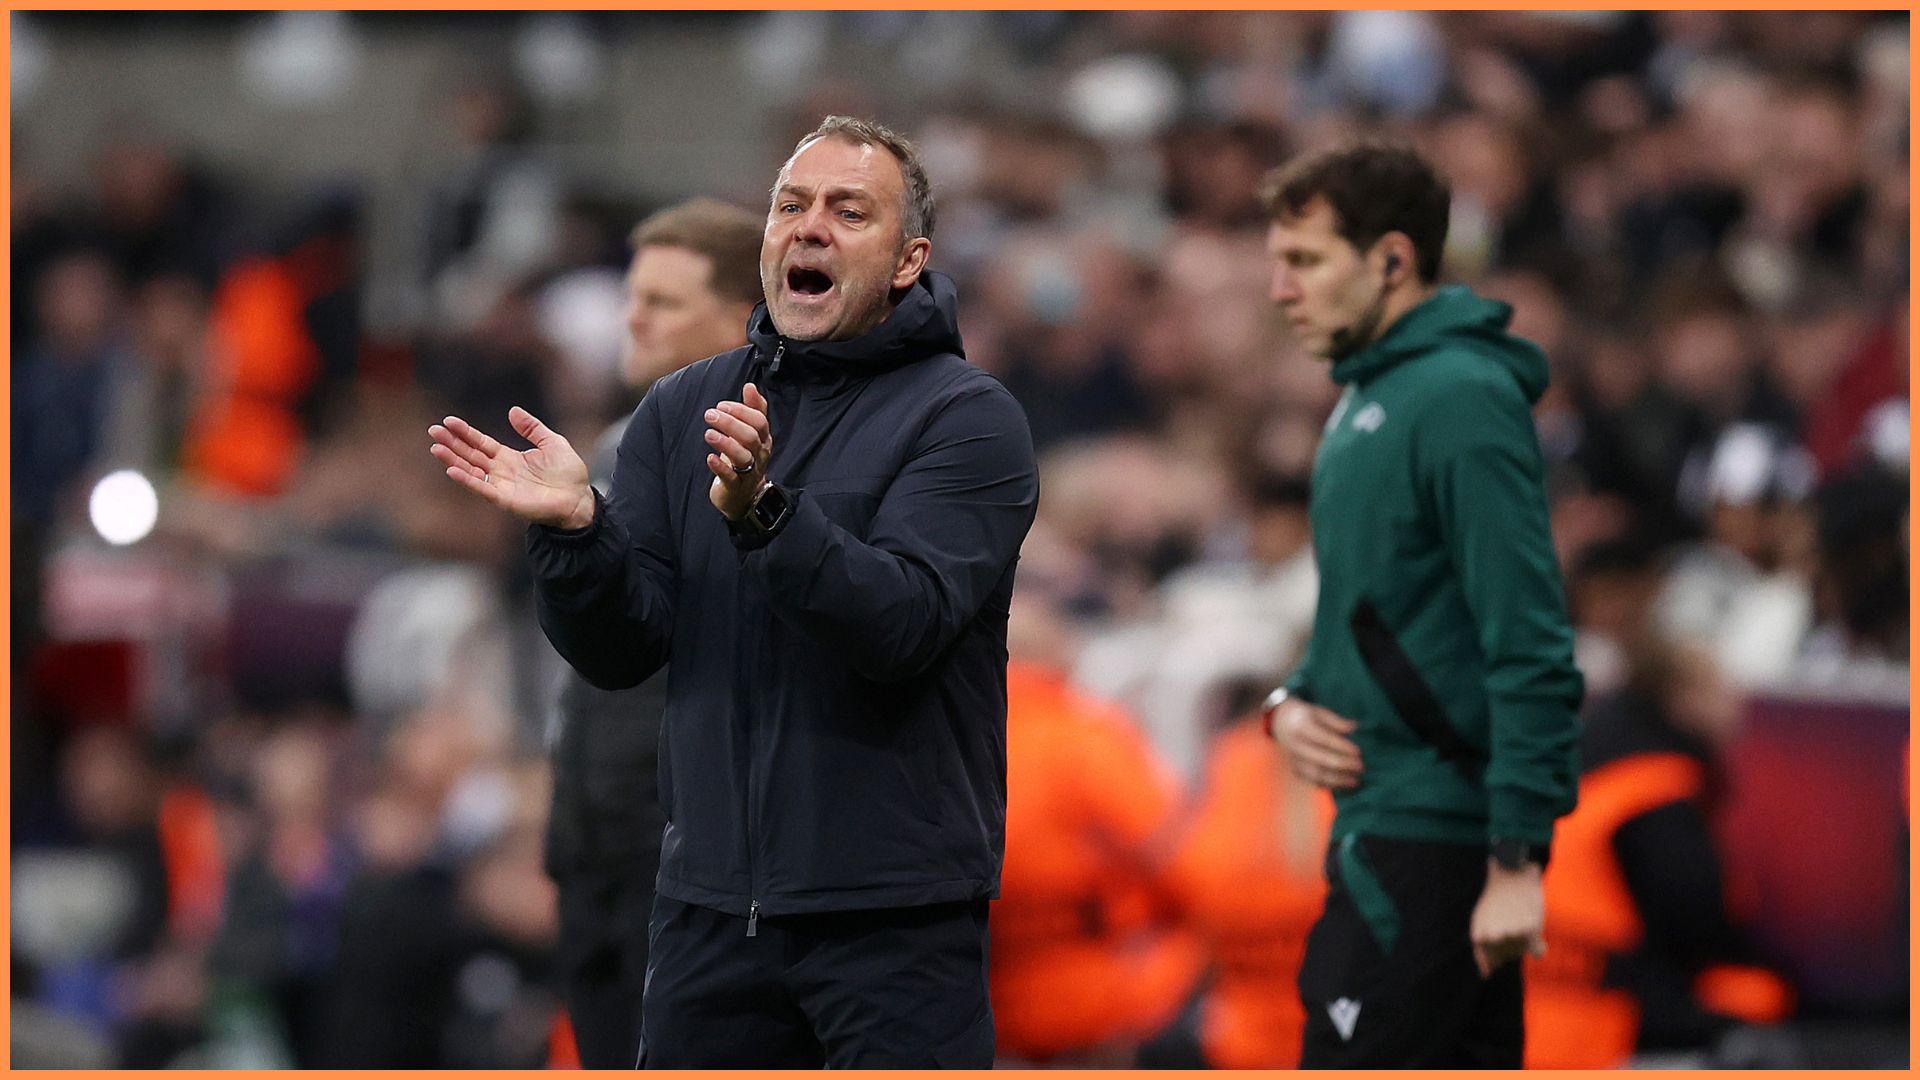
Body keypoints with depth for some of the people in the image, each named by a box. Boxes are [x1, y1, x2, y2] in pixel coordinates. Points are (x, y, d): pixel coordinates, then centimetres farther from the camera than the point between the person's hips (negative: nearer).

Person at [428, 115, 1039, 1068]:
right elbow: (622, 651, 3)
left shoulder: (968, 418, -5)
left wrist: (764, 510, -34)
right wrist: (574, 527, -16)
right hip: (711, 907, 5)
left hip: (897, 917, -5)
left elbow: (904, 624, -21)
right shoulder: (683, 410, 10)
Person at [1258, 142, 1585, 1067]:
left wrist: (1517, 860, -22)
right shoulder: (1366, 399, 16)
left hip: (1430, 840, -10)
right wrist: (1292, 705, 4)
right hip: (1382, 822, 10)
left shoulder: (1462, 400, -15)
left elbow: (1530, 649, -19)